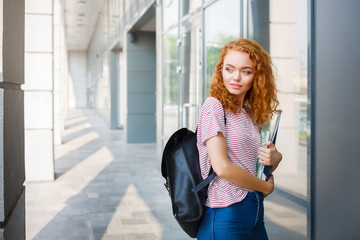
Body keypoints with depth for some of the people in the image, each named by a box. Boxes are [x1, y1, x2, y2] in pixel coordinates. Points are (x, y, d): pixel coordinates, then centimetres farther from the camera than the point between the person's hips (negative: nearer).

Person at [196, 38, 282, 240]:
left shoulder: (252, 114, 12)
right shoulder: (214, 106, -10)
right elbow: (222, 167, -19)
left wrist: (274, 157, -3)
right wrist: (266, 187, -6)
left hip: (255, 213, 7)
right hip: (226, 214, -7)